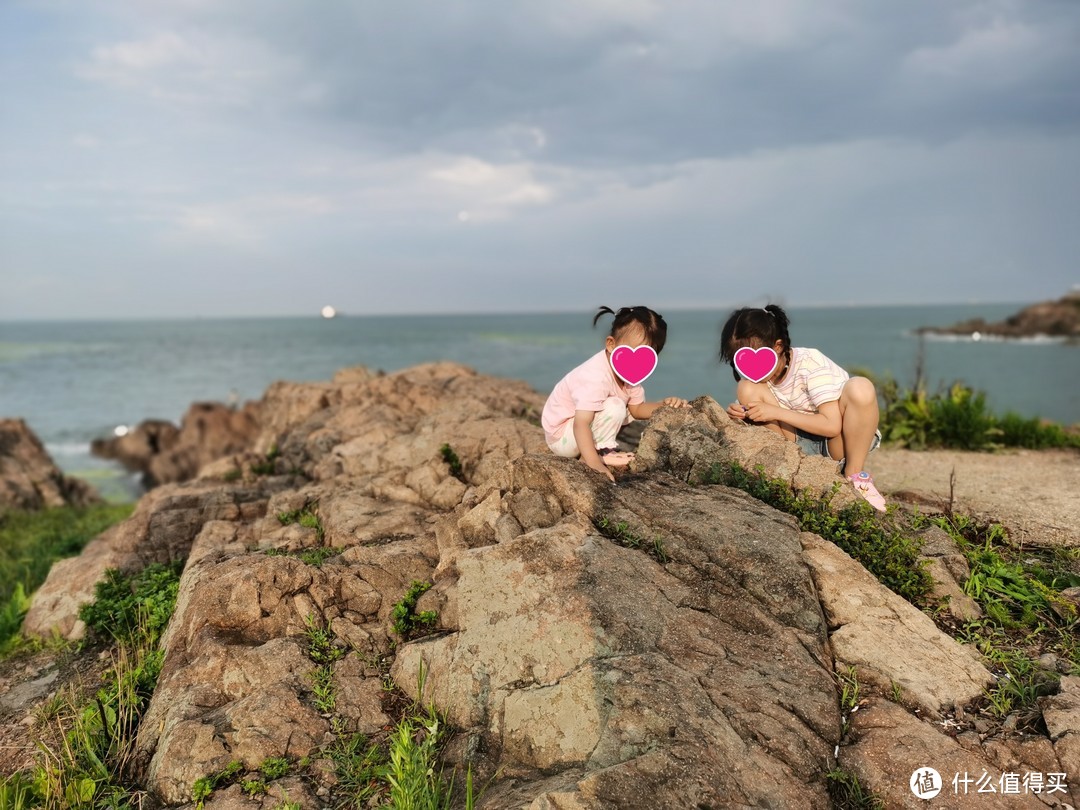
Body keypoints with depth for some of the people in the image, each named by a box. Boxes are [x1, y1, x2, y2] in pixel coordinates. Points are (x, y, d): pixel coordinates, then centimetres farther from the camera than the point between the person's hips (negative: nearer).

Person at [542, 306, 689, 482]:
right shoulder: (596, 378, -34)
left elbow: (637, 409, 4)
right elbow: (580, 425, -40)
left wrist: (664, 405, -12)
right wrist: (594, 464, -47)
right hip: (560, 437, -9)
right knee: (615, 406, -26)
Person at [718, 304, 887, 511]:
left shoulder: (810, 363, -21)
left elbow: (832, 426, -27)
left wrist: (777, 412, -31)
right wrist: (740, 414, -21)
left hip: (837, 442, -4)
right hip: (802, 446, 4)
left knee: (861, 388, -34)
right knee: (748, 389, -15)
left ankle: (855, 476, -14)